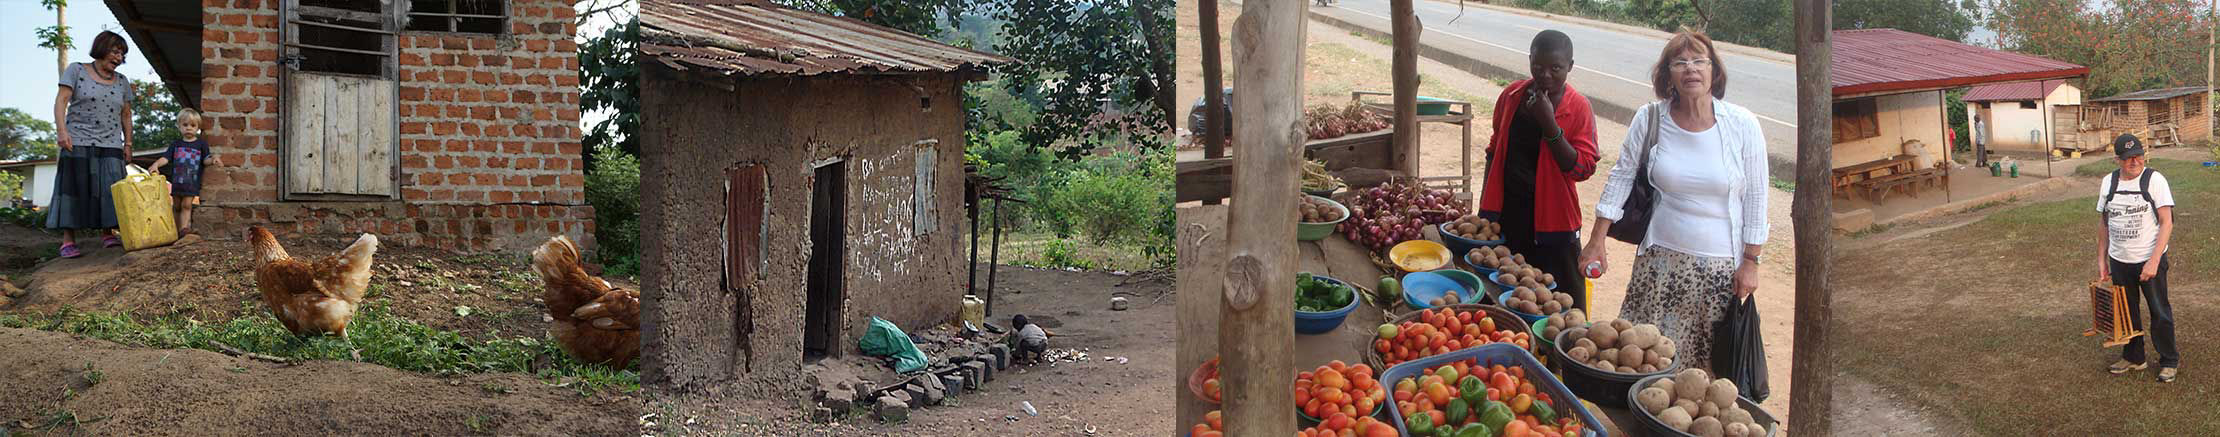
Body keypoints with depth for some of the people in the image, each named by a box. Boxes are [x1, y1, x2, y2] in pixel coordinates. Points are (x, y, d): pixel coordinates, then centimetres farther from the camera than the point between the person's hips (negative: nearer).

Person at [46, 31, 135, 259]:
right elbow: (61, 100, -5)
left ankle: (107, 235, 1)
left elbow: (126, 115, 16)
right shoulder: (77, 71, 2)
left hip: (110, 145, 4)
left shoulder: (122, 82, 13)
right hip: (78, 141, -3)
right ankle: (68, 240, -7)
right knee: (74, 187, -6)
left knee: (109, 189, -4)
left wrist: (128, 143, 10)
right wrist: (61, 130, -17)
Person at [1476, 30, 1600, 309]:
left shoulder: (1578, 108, -9)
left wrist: (1549, 124, -23)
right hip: (1507, 214, 4)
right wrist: (1485, 205, 14)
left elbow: (1583, 168, -16)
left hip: (1552, 221, -4)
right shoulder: (1512, 95, 3)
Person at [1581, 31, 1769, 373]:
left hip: (1721, 267, -1)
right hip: (1660, 261, 1)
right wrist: (1597, 241, 1)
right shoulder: (1649, 119, -4)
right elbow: (1622, 177, 3)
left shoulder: (1741, 125, -7)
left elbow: (1755, 197, -1)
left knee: (1709, 366, 5)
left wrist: (1750, 262, -2)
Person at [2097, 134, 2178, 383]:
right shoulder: (2109, 182, 2)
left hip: (2150, 260, -4)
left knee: (2160, 313, 6)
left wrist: (2153, 262, -20)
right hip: (2119, 261, 4)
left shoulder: (2154, 180, -12)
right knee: (2126, 312, 16)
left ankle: (2169, 361, 22)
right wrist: (2101, 260, 8)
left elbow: (2167, 223, -14)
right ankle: (2134, 358, 33)